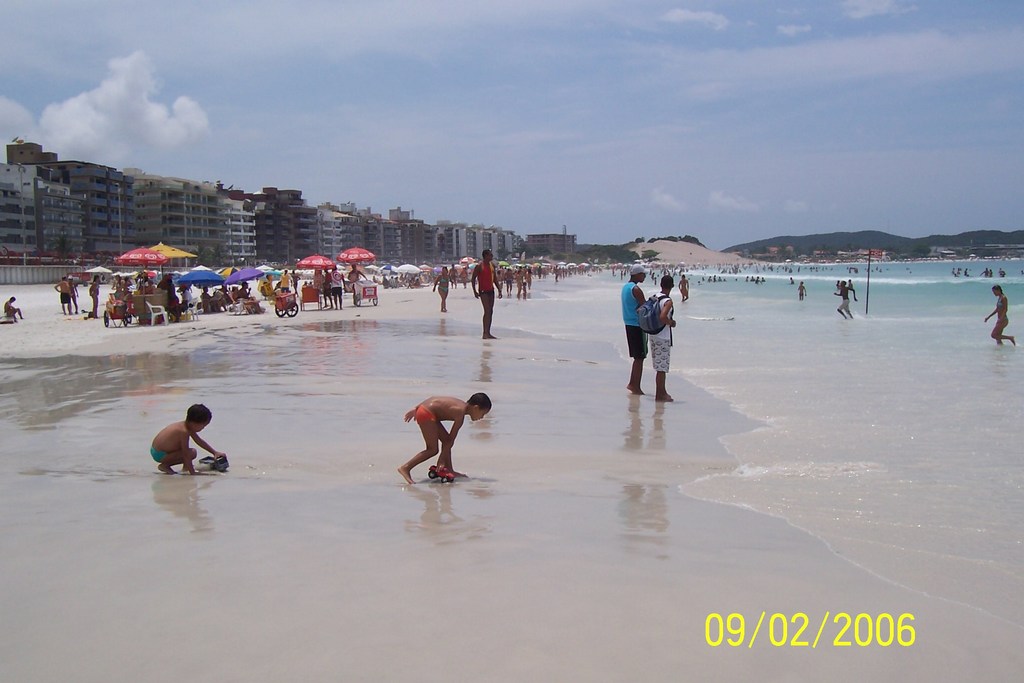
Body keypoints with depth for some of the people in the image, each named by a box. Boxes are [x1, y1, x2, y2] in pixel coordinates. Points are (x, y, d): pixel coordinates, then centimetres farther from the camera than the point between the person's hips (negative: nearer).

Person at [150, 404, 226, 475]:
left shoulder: (188, 426, 2)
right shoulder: (184, 432, -26)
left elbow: (199, 441, 16)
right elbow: (186, 455, -25)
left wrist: (215, 452, 17)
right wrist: (193, 473, -21)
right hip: (160, 455, -10)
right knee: (192, 453, -19)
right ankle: (165, 465, -9)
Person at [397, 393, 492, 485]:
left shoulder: (460, 405, 12)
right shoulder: (460, 413, -13)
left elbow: (433, 399, 18)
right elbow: (451, 440, -11)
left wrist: (416, 409, 22)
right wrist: (442, 459, -7)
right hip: (426, 414, -10)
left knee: (445, 439, 15)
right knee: (433, 449, -6)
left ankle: (449, 470, 21)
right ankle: (405, 468, -7)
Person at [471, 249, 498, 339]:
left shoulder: (492, 265, 12)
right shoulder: (479, 266, -9)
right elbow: (473, 279, -8)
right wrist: (475, 291, -14)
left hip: (491, 290, 8)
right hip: (483, 291, -8)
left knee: (491, 311, 7)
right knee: (487, 311, -15)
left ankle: (488, 333, 13)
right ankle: (485, 333, -14)